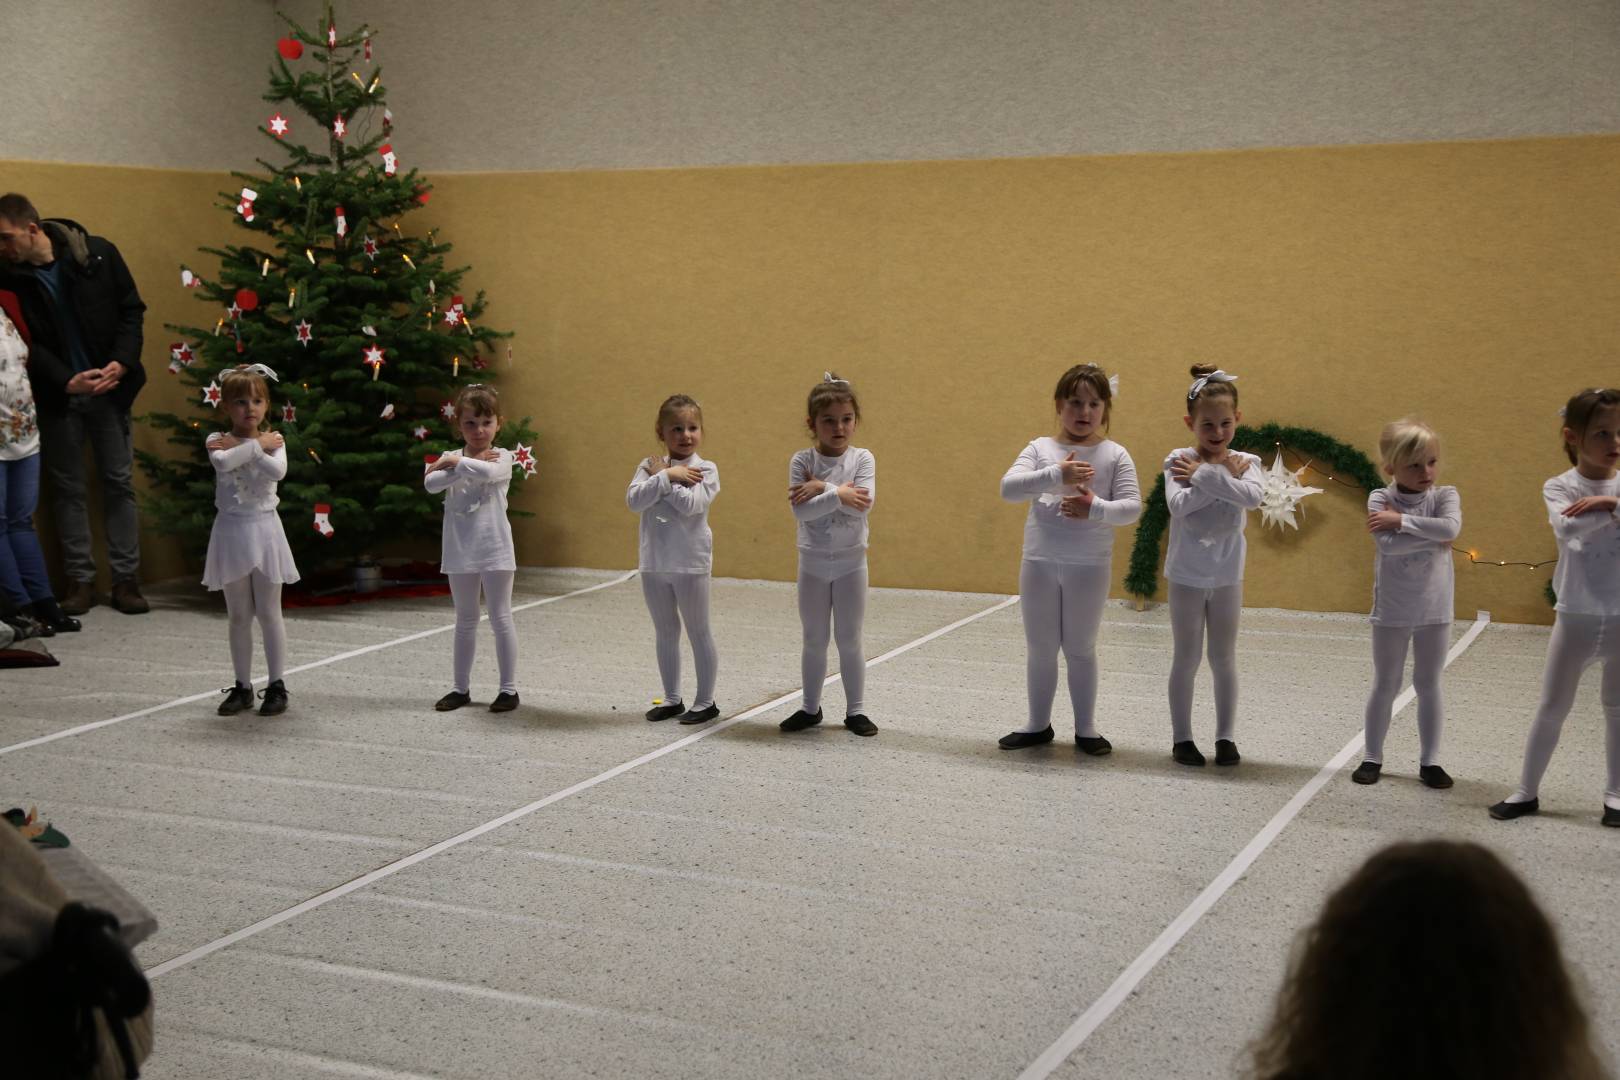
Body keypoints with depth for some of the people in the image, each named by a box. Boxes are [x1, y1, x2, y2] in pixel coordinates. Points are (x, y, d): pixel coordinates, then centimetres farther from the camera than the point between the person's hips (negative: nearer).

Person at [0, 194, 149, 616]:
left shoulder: (98, 254, -8)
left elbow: (131, 311, -1)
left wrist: (122, 362, -15)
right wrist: (68, 381, -21)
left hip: (109, 390, -1)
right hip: (58, 397, 1)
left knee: (119, 483, 3)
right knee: (68, 488, 6)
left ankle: (125, 579, 10)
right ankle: (81, 580, 15)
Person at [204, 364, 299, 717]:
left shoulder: (273, 440, -1)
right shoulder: (218, 441, 0)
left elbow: (277, 470, -21)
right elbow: (223, 463, -23)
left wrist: (239, 446, -16)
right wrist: (257, 445, -16)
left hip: (264, 530, -1)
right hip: (232, 530, 1)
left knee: (269, 613, 3)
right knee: (239, 616, 9)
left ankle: (277, 686, 10)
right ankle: (243, 687, 17)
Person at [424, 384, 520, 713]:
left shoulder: (502, 457, -4)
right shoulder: (451, 457, 5)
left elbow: (489, 472, -28)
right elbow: (431, 483, -14)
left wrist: (456, 462, -15)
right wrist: (467, 466, -19)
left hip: (495, 550, -4)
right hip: (461, 551, 4)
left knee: (501, 618, 2)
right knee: (465, 621, 14)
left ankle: (509, 688, 8)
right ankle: (461, 687, 22)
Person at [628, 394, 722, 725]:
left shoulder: (705, 470, -7)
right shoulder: (650, 466, 3)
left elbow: (690, 504, -23)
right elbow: (633, 500, -14)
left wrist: (662, 477, -13)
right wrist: (666, 476, -19)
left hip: (690, 564, -4)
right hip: (654, 563, 4)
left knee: (698, 632, 5)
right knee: (665, 632, 14)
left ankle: (706, 701, 15)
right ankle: (672, 698, 25)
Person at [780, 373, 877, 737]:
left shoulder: (862, 458, -6)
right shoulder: (801, 461, -7)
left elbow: (863, 503, -22)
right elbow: (801, 510, -19)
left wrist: (821, 489, -21)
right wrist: (837, 494, -24)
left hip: (851, 561, -1)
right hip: (813, 561, 1)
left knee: (850, 640, 6)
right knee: (814, 641, 11)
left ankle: (855, 710, 17)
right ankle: (810, 708, 24)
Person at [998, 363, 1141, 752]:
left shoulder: (1114, 455, -2)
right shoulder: (1040, 448, 0)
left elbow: (1132, 507, -9)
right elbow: (1009, 488, -14)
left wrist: (1096, 508, -28)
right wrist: (1056, 475, -26)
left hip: (1089, 566, -1)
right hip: (1039, 563, 2)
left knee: (1081, 649, 9)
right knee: (1040, 649, 12)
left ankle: (1086, 728, 22)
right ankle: (1038, 725, 26)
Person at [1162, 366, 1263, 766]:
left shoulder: (1245, 462, -4)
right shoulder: (1178, 461, -9)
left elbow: (1252, 496, -24)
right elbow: (1178, 504, -25)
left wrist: (1204, 474, -23)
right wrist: (1224, 477, -22)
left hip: (1227, 576, 2)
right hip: (1186, 576, -2)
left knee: (1224, 659, 10)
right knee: (1186, 659, 8)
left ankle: (1226, 737, 20)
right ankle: (1182, 737, 17)